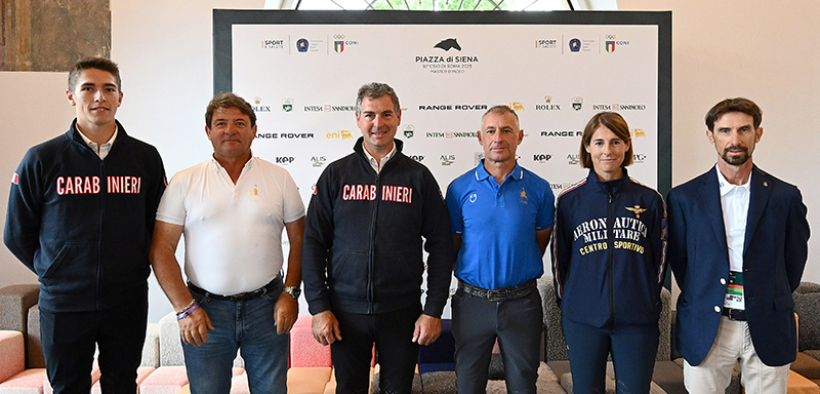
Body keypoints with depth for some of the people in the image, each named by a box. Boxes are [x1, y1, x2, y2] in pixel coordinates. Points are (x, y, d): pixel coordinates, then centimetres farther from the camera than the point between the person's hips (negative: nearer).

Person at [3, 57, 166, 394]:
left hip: (127, 303, 1)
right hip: (64, 304, -1)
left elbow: (158, 227, 9)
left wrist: (134, 272, 4)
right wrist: (54, 273, 2)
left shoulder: (146, 158, 0)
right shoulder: (42, 160, -4)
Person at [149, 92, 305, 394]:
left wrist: (290, 293, -3)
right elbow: (161, 250, 0)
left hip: (267, 307, 1)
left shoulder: (279, 179, 4)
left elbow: (299, 240, 7)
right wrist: (184, 308, -7)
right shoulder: (184, 182, 2)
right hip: (204, 311, 0)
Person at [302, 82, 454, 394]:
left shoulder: (419, 177, 1)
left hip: (402, 311, 0)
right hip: (346, 311, 0)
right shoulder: (336, 175, 2)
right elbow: (313, 243, 1)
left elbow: (441, 247, 2)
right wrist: (318, 307, -5)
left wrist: (433, 311, -3)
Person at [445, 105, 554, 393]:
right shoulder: (460, 188, -2)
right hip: (472, 301, 0)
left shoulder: (538, 189, -1)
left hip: (521, 302, 0)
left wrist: (519, 269, 8)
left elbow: (541, 239, 12)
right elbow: (453, 243, 7)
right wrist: (478, 271, 6)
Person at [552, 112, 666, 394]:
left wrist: (650, 304, 10)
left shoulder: (650, 200, 3)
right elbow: (559, 259, 8)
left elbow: (658, 259, 10)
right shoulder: (569, 201, 2)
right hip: (583, 320, 0)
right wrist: (566, 305, 9)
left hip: (637, 321, 0)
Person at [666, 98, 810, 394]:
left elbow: (795, 258, 11)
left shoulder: (785, 196, 3)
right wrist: (702, 301, 6)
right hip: (706, 330, 0)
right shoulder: (684, 197, 1)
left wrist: (772, 302, 10)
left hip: (768, 329, 1)